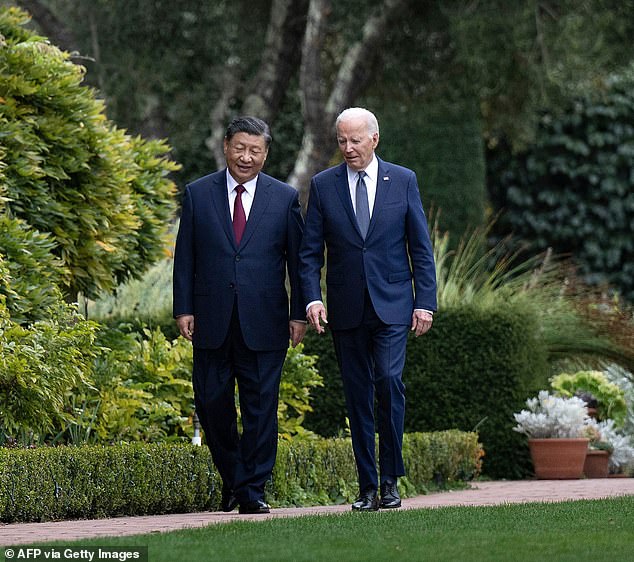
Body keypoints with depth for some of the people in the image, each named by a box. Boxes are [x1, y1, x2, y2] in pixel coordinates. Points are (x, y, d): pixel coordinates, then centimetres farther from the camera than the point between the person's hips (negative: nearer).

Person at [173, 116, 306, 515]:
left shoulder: (285, 198, 4)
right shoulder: (198, 194, 6)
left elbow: (299, 259, 5)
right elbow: (185, 257, 6)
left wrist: (300, 314, 0)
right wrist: (184, 309, -1)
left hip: (264, 323, -1)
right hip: (212, 321, 1)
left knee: (260, 407, -1)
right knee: (212, 403, 4)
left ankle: (253, 491, 6)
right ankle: (232, 478, 24)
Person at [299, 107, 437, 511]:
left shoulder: (403, 181, 3)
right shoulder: (323, 185, 5)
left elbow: (421, 247, 4)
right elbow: (310, 251, 4)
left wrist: (425, 302, -3)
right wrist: (312, 298, -11)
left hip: (392, 305, -1)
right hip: (346, 308, 2)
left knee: (389, 380, -17)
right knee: (358, 395, 4)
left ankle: (392, 478, -6)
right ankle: (368, 487, 9)